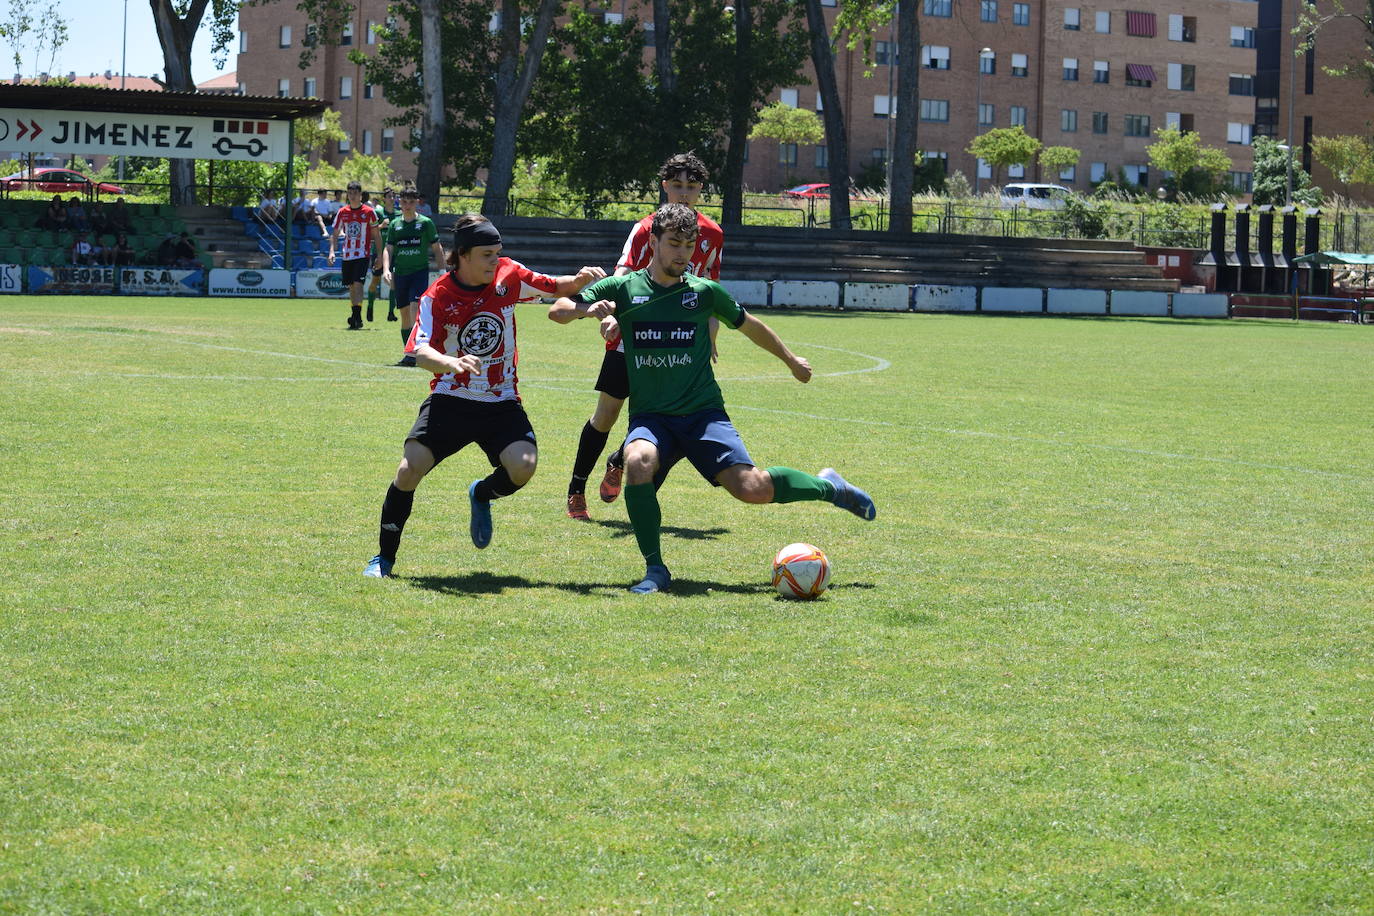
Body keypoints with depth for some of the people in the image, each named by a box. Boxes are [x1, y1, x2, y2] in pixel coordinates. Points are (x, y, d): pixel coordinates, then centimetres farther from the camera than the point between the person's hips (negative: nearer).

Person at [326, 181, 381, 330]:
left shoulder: (369, 212, -1)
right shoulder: (342, 213, 6)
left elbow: (375, 235, 5)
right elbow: (334, 234, 10)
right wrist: (332, 251, -4)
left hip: (363, 255, -4)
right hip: (347, 255, 4)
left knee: (357, 283, -16)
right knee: (351, 286, 10)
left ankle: (357, 317, -19)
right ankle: (355, 317, 20)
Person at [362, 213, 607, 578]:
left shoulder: (508, 275, -3)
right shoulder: (436, 297, -11)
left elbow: (556, 287, 12)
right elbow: (421, 353, -24)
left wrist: (580, 279, -11)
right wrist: (453, 363, -45)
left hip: (501, 403, 2)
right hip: (450, 399, -2)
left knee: (523, 466, -24)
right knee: (410, 469, -16)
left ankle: (482, 494, 14)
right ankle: (384, 557, 5)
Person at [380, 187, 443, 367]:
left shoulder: (425, 223, 1)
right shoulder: (394, 225, 9)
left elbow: (437, 248, 5)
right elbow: (388, 249, 7)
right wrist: (386, 269, -9)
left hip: (420, 271, -4)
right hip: (400, 273, 4)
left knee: (415, 308, -18)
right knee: (405, 314, 9)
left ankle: (413, 353, -24)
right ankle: (407, 353, 18)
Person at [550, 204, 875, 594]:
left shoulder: (705, 291, 5)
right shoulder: (623, 288, 3)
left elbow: (749, 326, 23)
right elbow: (557, 311, -1)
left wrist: (791, 360, 35)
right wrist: (588, 308, -23)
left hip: (703, 413, 0)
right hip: (650, 417, 0)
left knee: (752, 487, -20)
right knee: (638, 460, -34)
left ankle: (827, 486, 10)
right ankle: (655, 568, -20)